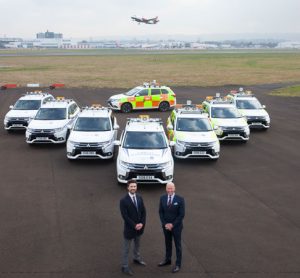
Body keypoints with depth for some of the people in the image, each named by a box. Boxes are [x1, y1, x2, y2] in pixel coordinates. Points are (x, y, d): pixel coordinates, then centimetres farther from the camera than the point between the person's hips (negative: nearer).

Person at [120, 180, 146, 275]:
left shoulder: (139, 198, 0)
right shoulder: (123, 201, -18)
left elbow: (143, 212, 2)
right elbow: (125, 216, -19)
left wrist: (142, 223, -10)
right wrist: (134, 225, -19)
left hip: (139, 227, 6)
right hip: (129, 228, -6)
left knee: (137, 244, 25)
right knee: (126, 248, 6)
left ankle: (136, 258, 47)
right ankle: (125, 267, 19)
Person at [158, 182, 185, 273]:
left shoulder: (180, 199, -16)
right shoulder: (162, 198, -4)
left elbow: (181, 215, -14)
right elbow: (161, 212, 1)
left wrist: (172, 224, -16)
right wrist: (165, 224, -9)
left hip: (176, 226, -4)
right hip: (166, 226, 4)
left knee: (178, 245, 8)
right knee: (167, 243, 20)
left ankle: (178, 264, 20)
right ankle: (167, 260, 37)